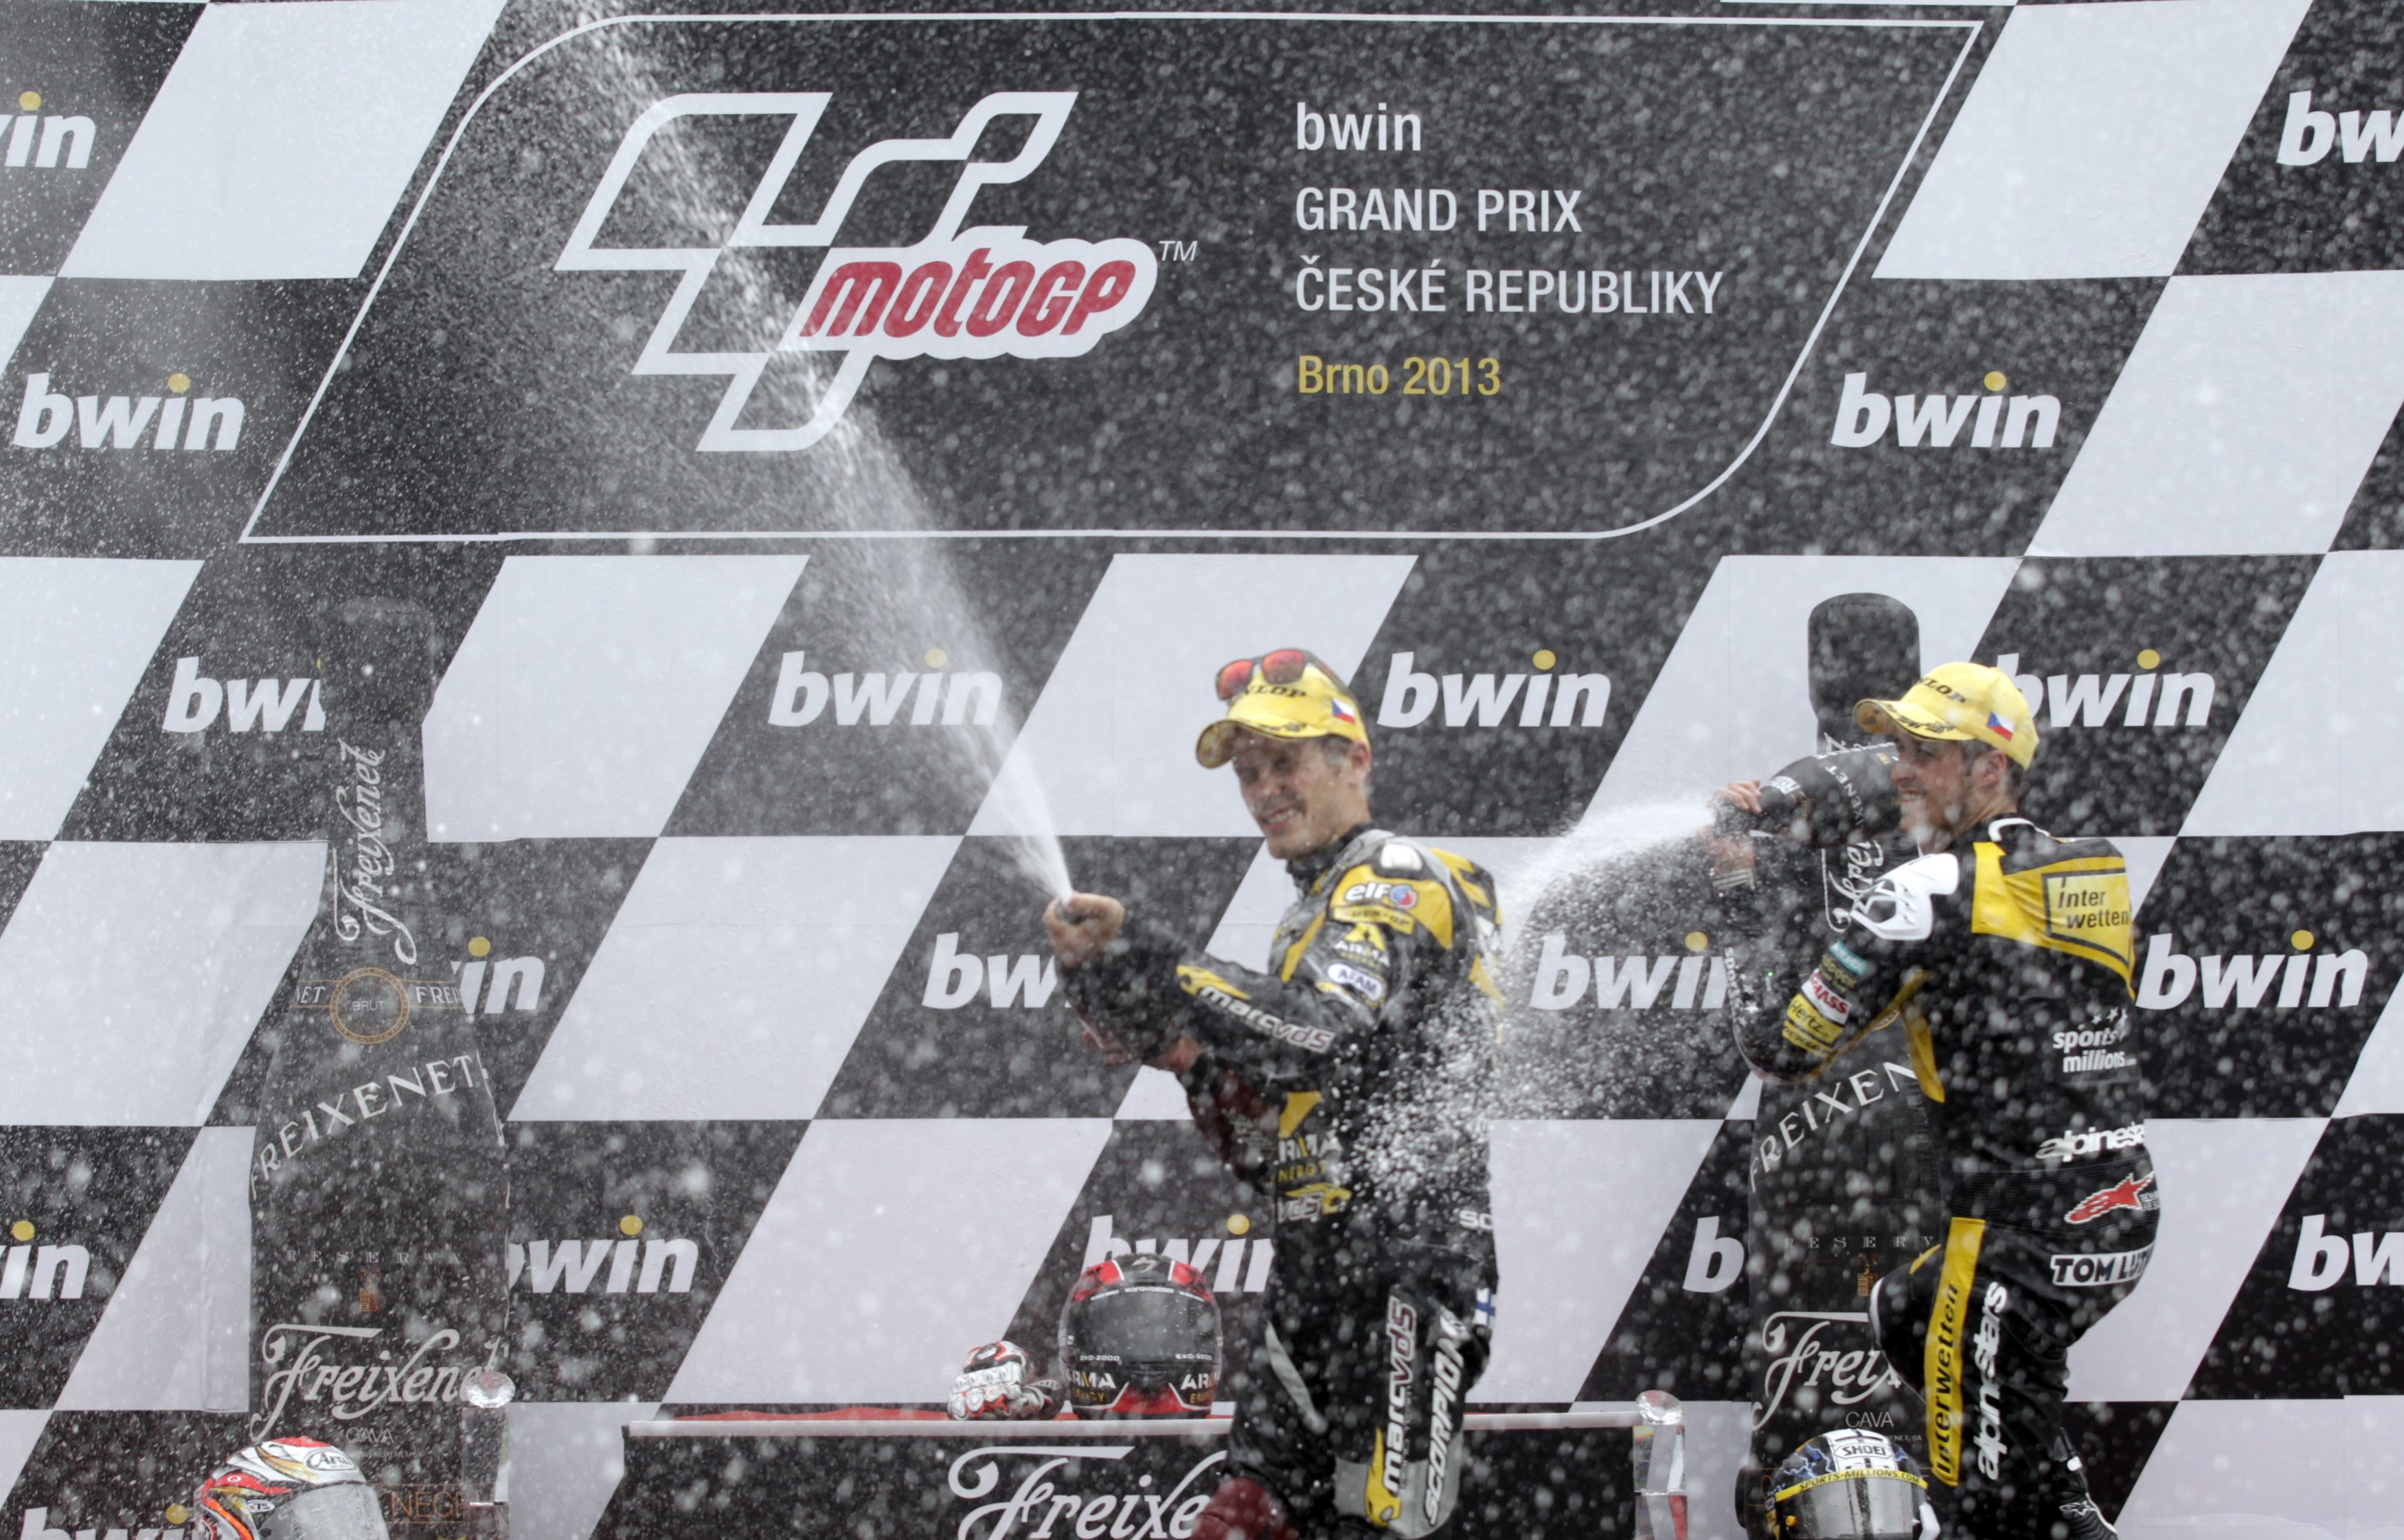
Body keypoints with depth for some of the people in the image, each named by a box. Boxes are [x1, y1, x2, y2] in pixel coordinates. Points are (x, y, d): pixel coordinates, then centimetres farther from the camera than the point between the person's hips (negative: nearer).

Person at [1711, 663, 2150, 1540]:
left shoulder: (1932, 892, -13)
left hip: (2024, 1238, -8)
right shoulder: (2079, 871, 10)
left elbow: (1783, 1046, -8)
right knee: (1901, 1319, 29)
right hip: (2125, 1215, 8)